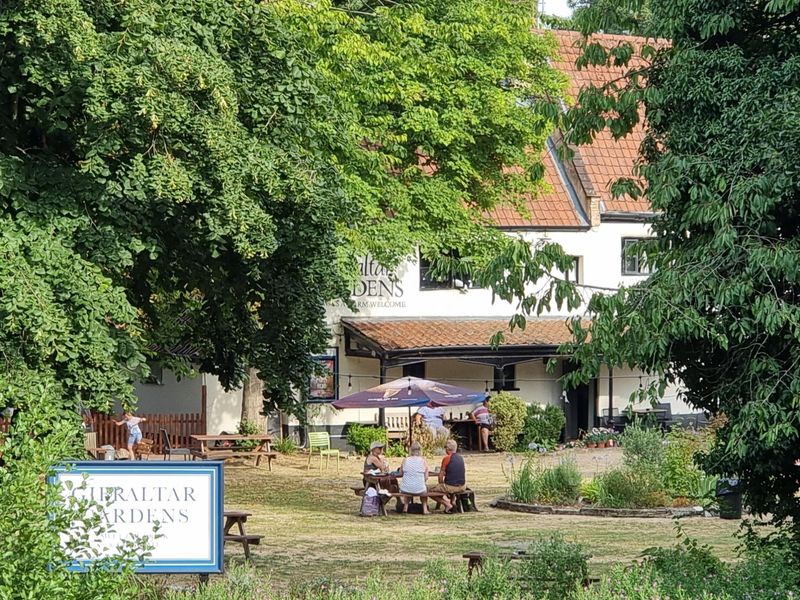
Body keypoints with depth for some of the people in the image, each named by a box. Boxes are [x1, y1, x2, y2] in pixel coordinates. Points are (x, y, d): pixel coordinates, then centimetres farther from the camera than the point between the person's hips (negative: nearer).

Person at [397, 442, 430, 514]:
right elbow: (426, 478, -1)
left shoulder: (405, 460, -4)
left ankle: (405, 507, 35)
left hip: (406, 490, 1)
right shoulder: (423, 461, -6)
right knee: (425, 486, 36)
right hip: (419, 490, -1)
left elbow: (400, 474, 9)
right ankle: (425, 509, 34)